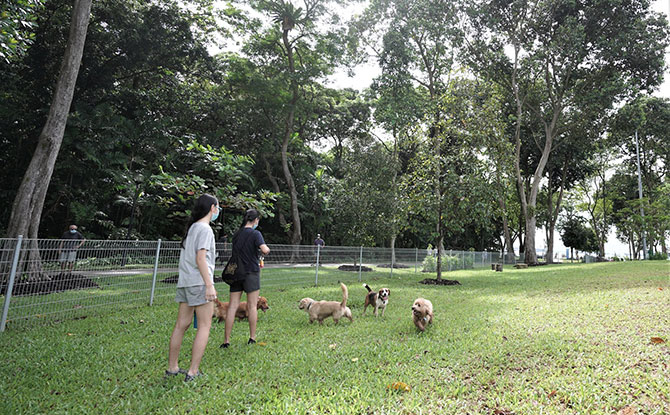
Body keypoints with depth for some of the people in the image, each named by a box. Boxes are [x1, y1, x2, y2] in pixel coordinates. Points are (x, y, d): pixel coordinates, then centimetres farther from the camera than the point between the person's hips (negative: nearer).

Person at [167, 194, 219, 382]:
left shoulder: (191, 228, 17)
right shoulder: (205, 229, -10)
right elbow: (200, 258, -17)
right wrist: (209, 285, -18)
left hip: (185, 282, 9)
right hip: (199, 282, -9)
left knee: (181, 325, 13)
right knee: (204, 326, -2)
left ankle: (172, 367, 22)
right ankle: (193, 372, 0)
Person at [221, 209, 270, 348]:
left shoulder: (236, 234, 9)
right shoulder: (255, 233, -10)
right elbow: (264, 249, -23)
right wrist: (266, 251, 0)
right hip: (251, 272, -5)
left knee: (232, 306, 4)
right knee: (252, 306, 6)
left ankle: (226, 340, 5)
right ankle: (252, 338, 14)